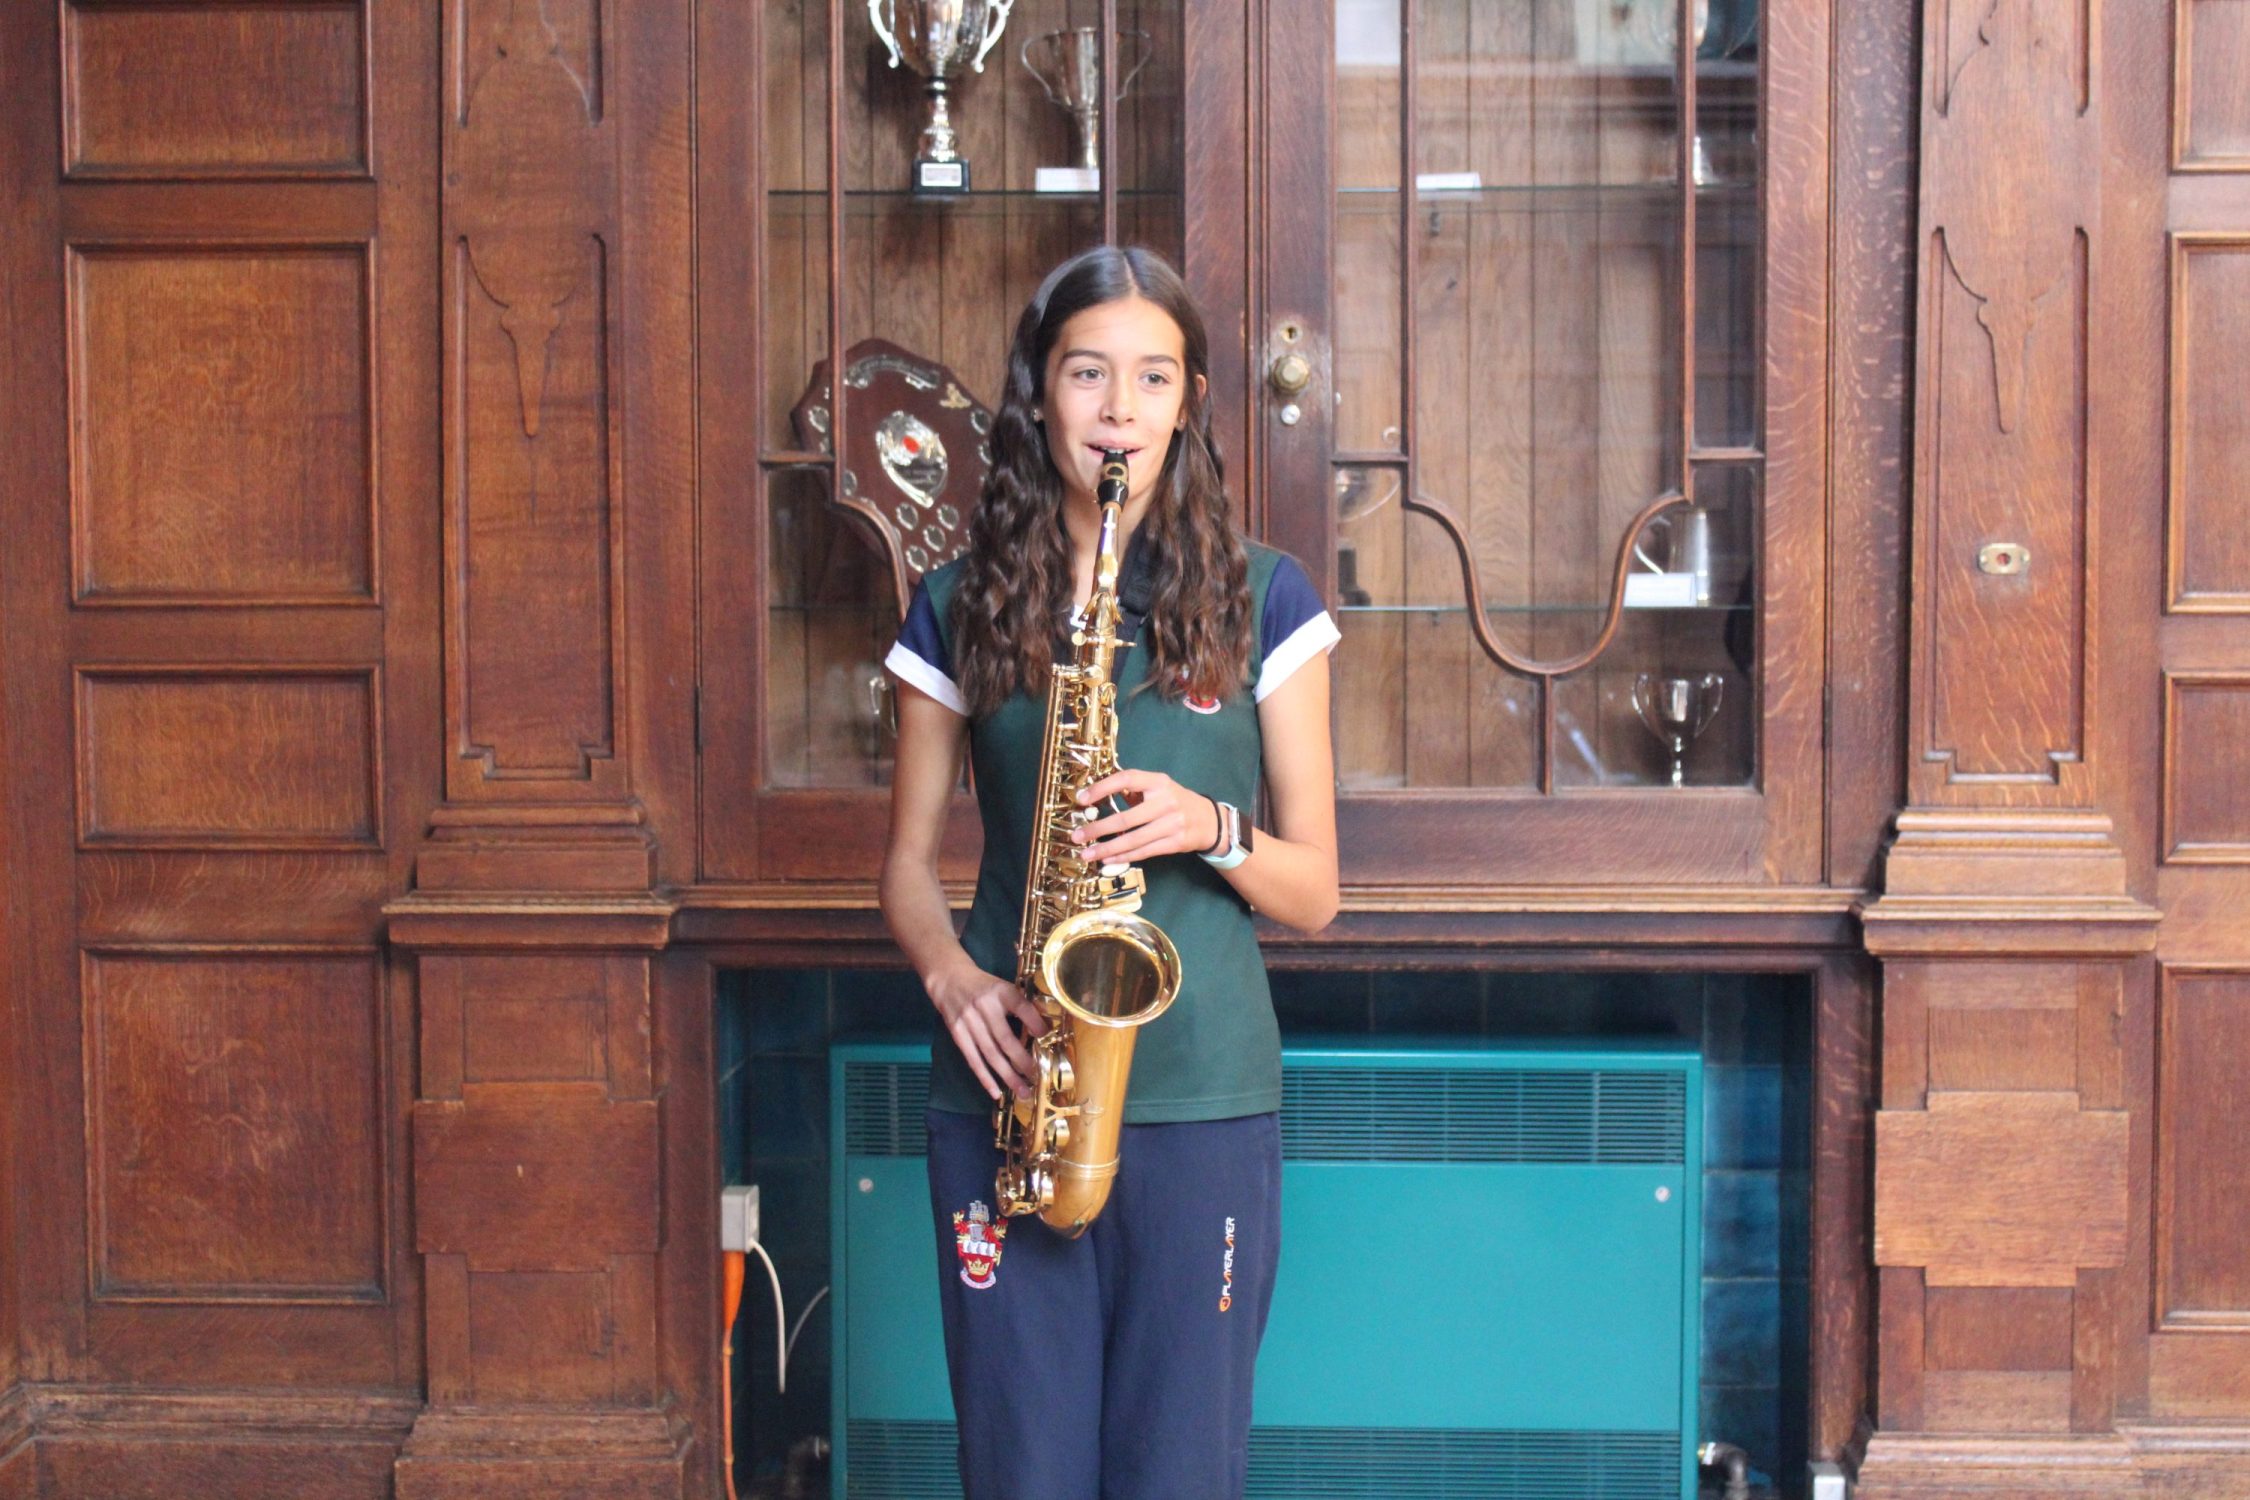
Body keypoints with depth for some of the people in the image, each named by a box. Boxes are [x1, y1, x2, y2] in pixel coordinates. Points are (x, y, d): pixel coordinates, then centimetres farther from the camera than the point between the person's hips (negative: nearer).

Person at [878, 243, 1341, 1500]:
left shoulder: (1259, 597, 4)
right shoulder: (965, 607, 7)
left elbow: (1315, 891, 5)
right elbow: (911, 860, 11)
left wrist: (1211, 828, -15)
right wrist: (951, 973, -9)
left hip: (1204, 1103, -1)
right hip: (1007, 1097, 1)